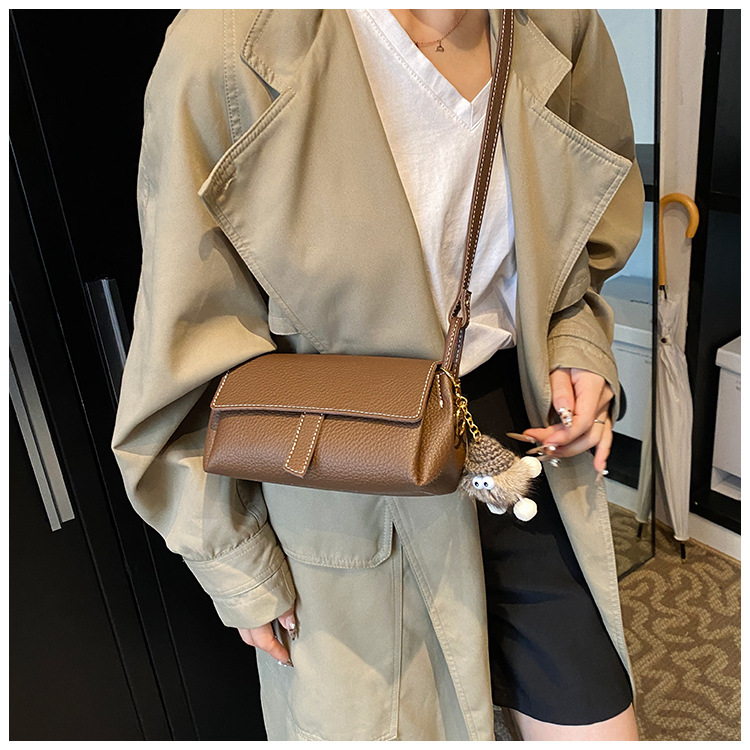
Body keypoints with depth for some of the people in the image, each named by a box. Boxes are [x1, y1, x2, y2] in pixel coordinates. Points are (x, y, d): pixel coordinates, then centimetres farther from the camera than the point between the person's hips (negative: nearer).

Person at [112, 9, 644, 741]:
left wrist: (578, 350, -5)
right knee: (372, 718, 21)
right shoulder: (231, 49, -20)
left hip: (520, 430, 5)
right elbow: (192, 349, -13)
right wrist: (237, 563, -5)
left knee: (597, 723, 17)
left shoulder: (559, 24, -4)